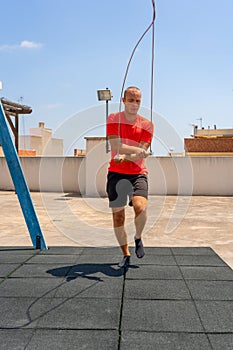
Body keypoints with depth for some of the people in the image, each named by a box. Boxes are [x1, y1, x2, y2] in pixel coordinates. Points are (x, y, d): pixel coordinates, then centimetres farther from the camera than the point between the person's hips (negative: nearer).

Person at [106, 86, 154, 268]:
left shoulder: (147, 124, 3)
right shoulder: (113, 119, 2)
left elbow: (140, 154, -7)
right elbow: (116, 146, -11)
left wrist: (124, 156, -25)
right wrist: (137, 150, -26)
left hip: (138, 173, 0)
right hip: (116, 173, 1)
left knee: (140, 207, -24)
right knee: (118, 214, 0)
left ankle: (138, 238, 9)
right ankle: (126, 254, 19)